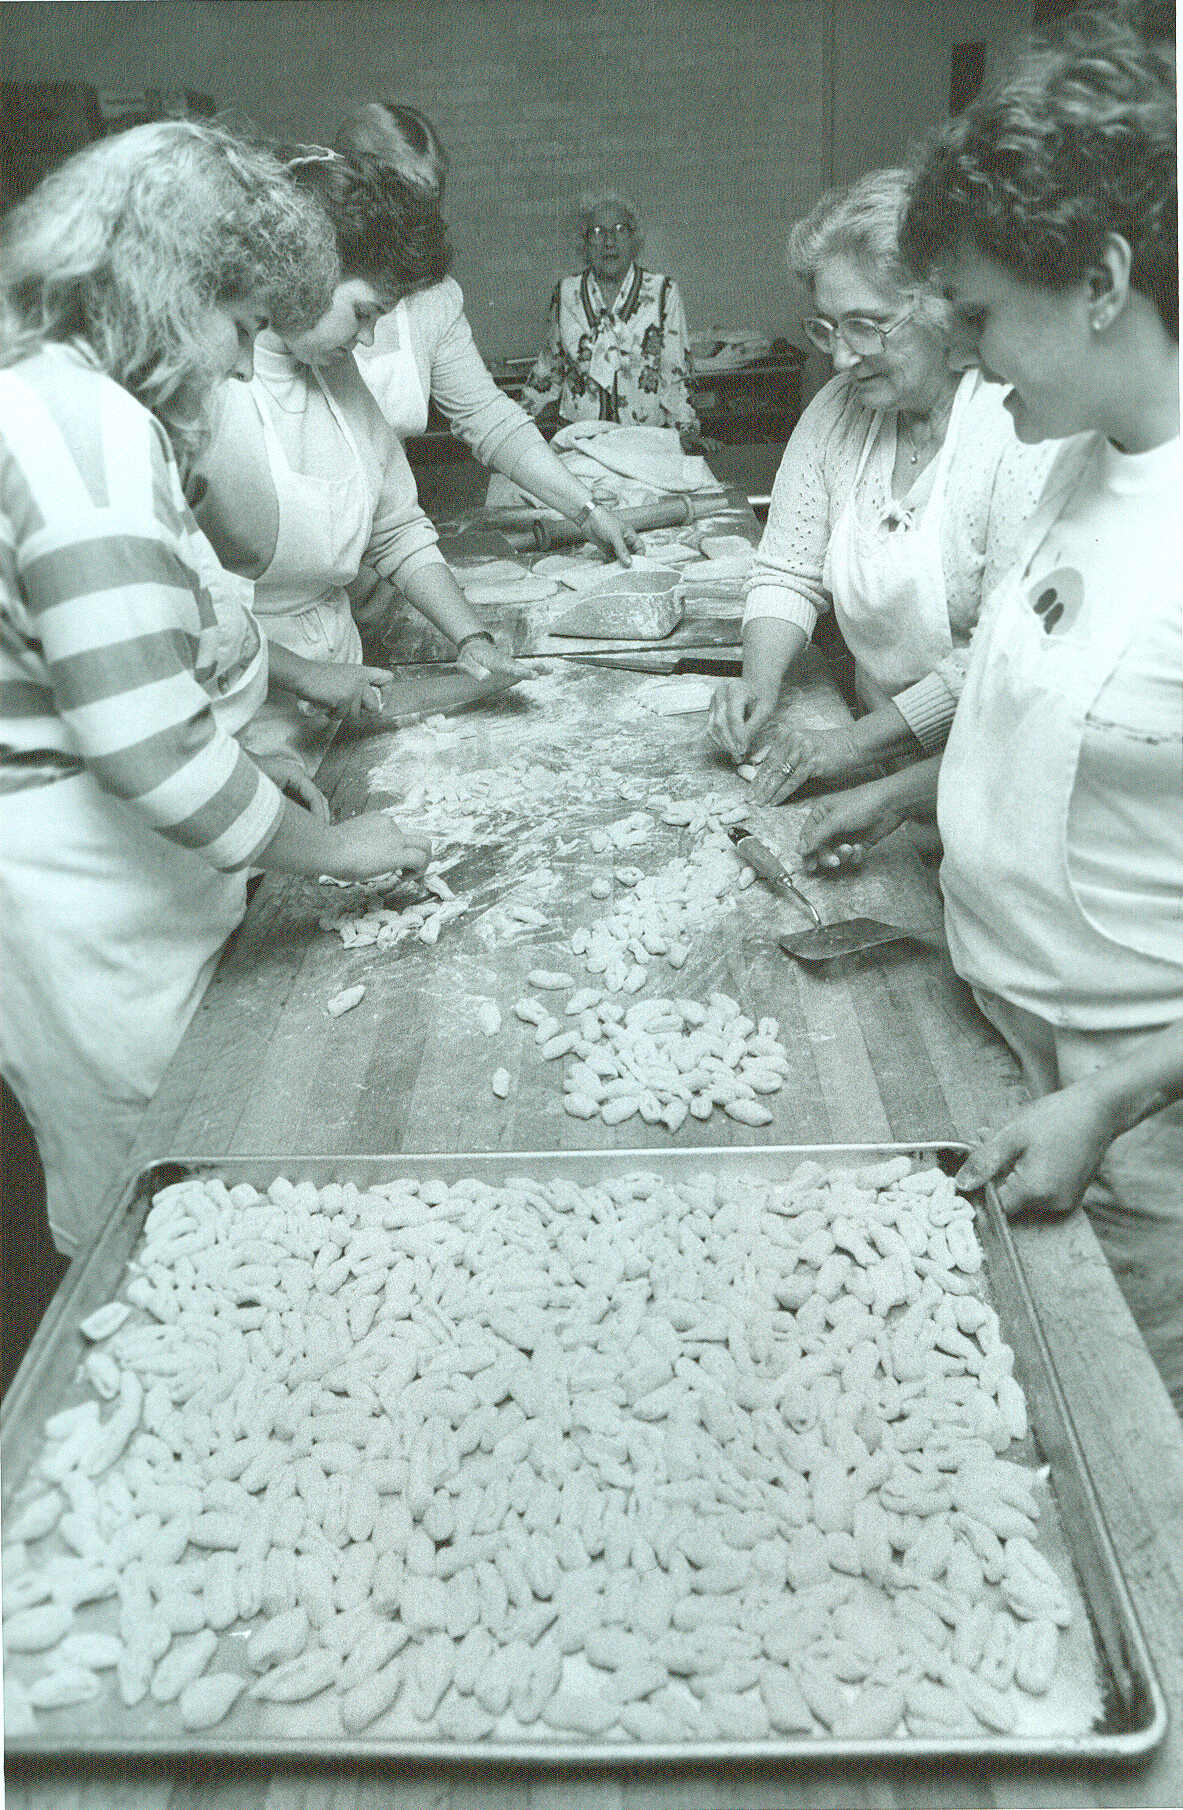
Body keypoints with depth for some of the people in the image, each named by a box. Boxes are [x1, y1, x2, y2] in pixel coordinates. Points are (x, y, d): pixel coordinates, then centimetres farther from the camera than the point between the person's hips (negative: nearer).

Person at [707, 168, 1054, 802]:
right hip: (888, 765, 5)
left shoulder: (1021, 431, -15)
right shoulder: (836, 412, 4)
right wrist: (761, 681, -9)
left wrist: (858, 741, -22)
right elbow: (788, 576, 10)